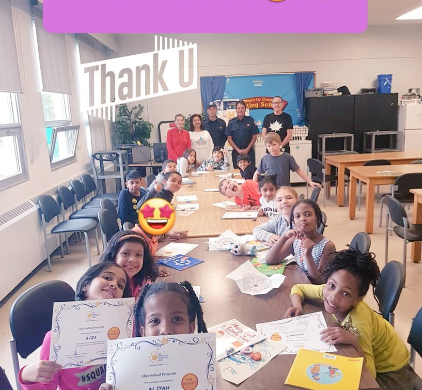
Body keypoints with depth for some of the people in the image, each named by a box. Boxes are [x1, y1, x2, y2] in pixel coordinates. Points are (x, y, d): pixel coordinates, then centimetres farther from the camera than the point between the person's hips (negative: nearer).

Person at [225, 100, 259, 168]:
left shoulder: (250, 120, 2)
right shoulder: (231, 122, 5)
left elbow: (254, 137, 2)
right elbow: (229, 138, 3)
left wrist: (247, 149, -8)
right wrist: (238, 150, -7)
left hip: (249, 151, -1)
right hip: (236, 152, 1)